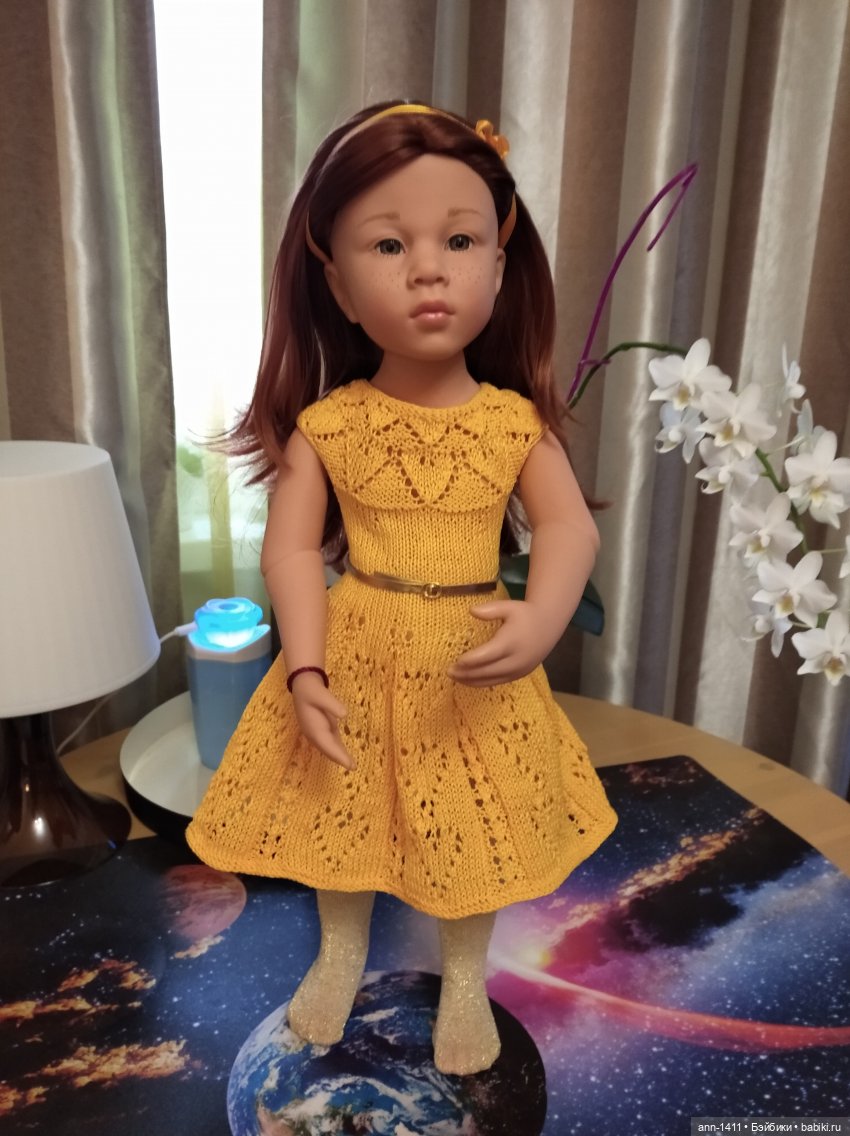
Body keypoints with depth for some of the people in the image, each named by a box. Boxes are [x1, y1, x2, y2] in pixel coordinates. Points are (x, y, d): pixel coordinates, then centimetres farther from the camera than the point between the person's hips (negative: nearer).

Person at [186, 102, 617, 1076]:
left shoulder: (515, 420, -9)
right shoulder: (326, 422, -10)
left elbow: (570, 527, -13)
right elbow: (291, 547, -10)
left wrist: (542, 620, -31)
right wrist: (305, 670, -19)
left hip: (474, 662, 0)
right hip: (356, 656, 1)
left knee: (471, 825, 16)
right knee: (342, 812, 20)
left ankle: (463, 979, 44)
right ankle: (342, 952, 49)